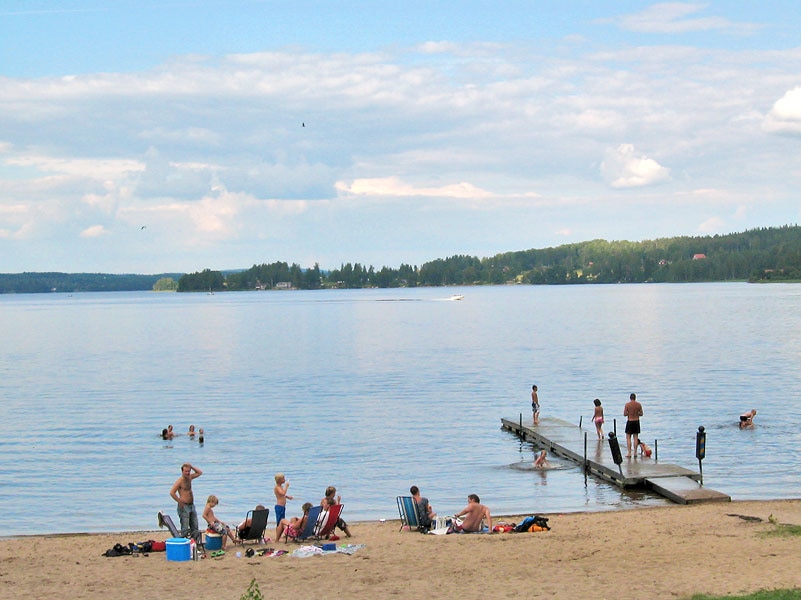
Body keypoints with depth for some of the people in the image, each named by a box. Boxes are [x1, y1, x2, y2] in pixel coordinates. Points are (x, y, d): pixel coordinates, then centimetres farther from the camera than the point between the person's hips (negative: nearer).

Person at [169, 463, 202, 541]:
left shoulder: (189, 477, 9)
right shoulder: (179, 481, -14)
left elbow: (199, 472, 22)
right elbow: (172, 493, -22)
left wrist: (191, 467, 6)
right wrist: (180, 502, -17)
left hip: (191, 505, 8)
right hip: (184, 507, -8)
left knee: (195, 528, 8)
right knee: (185, 529, -8)